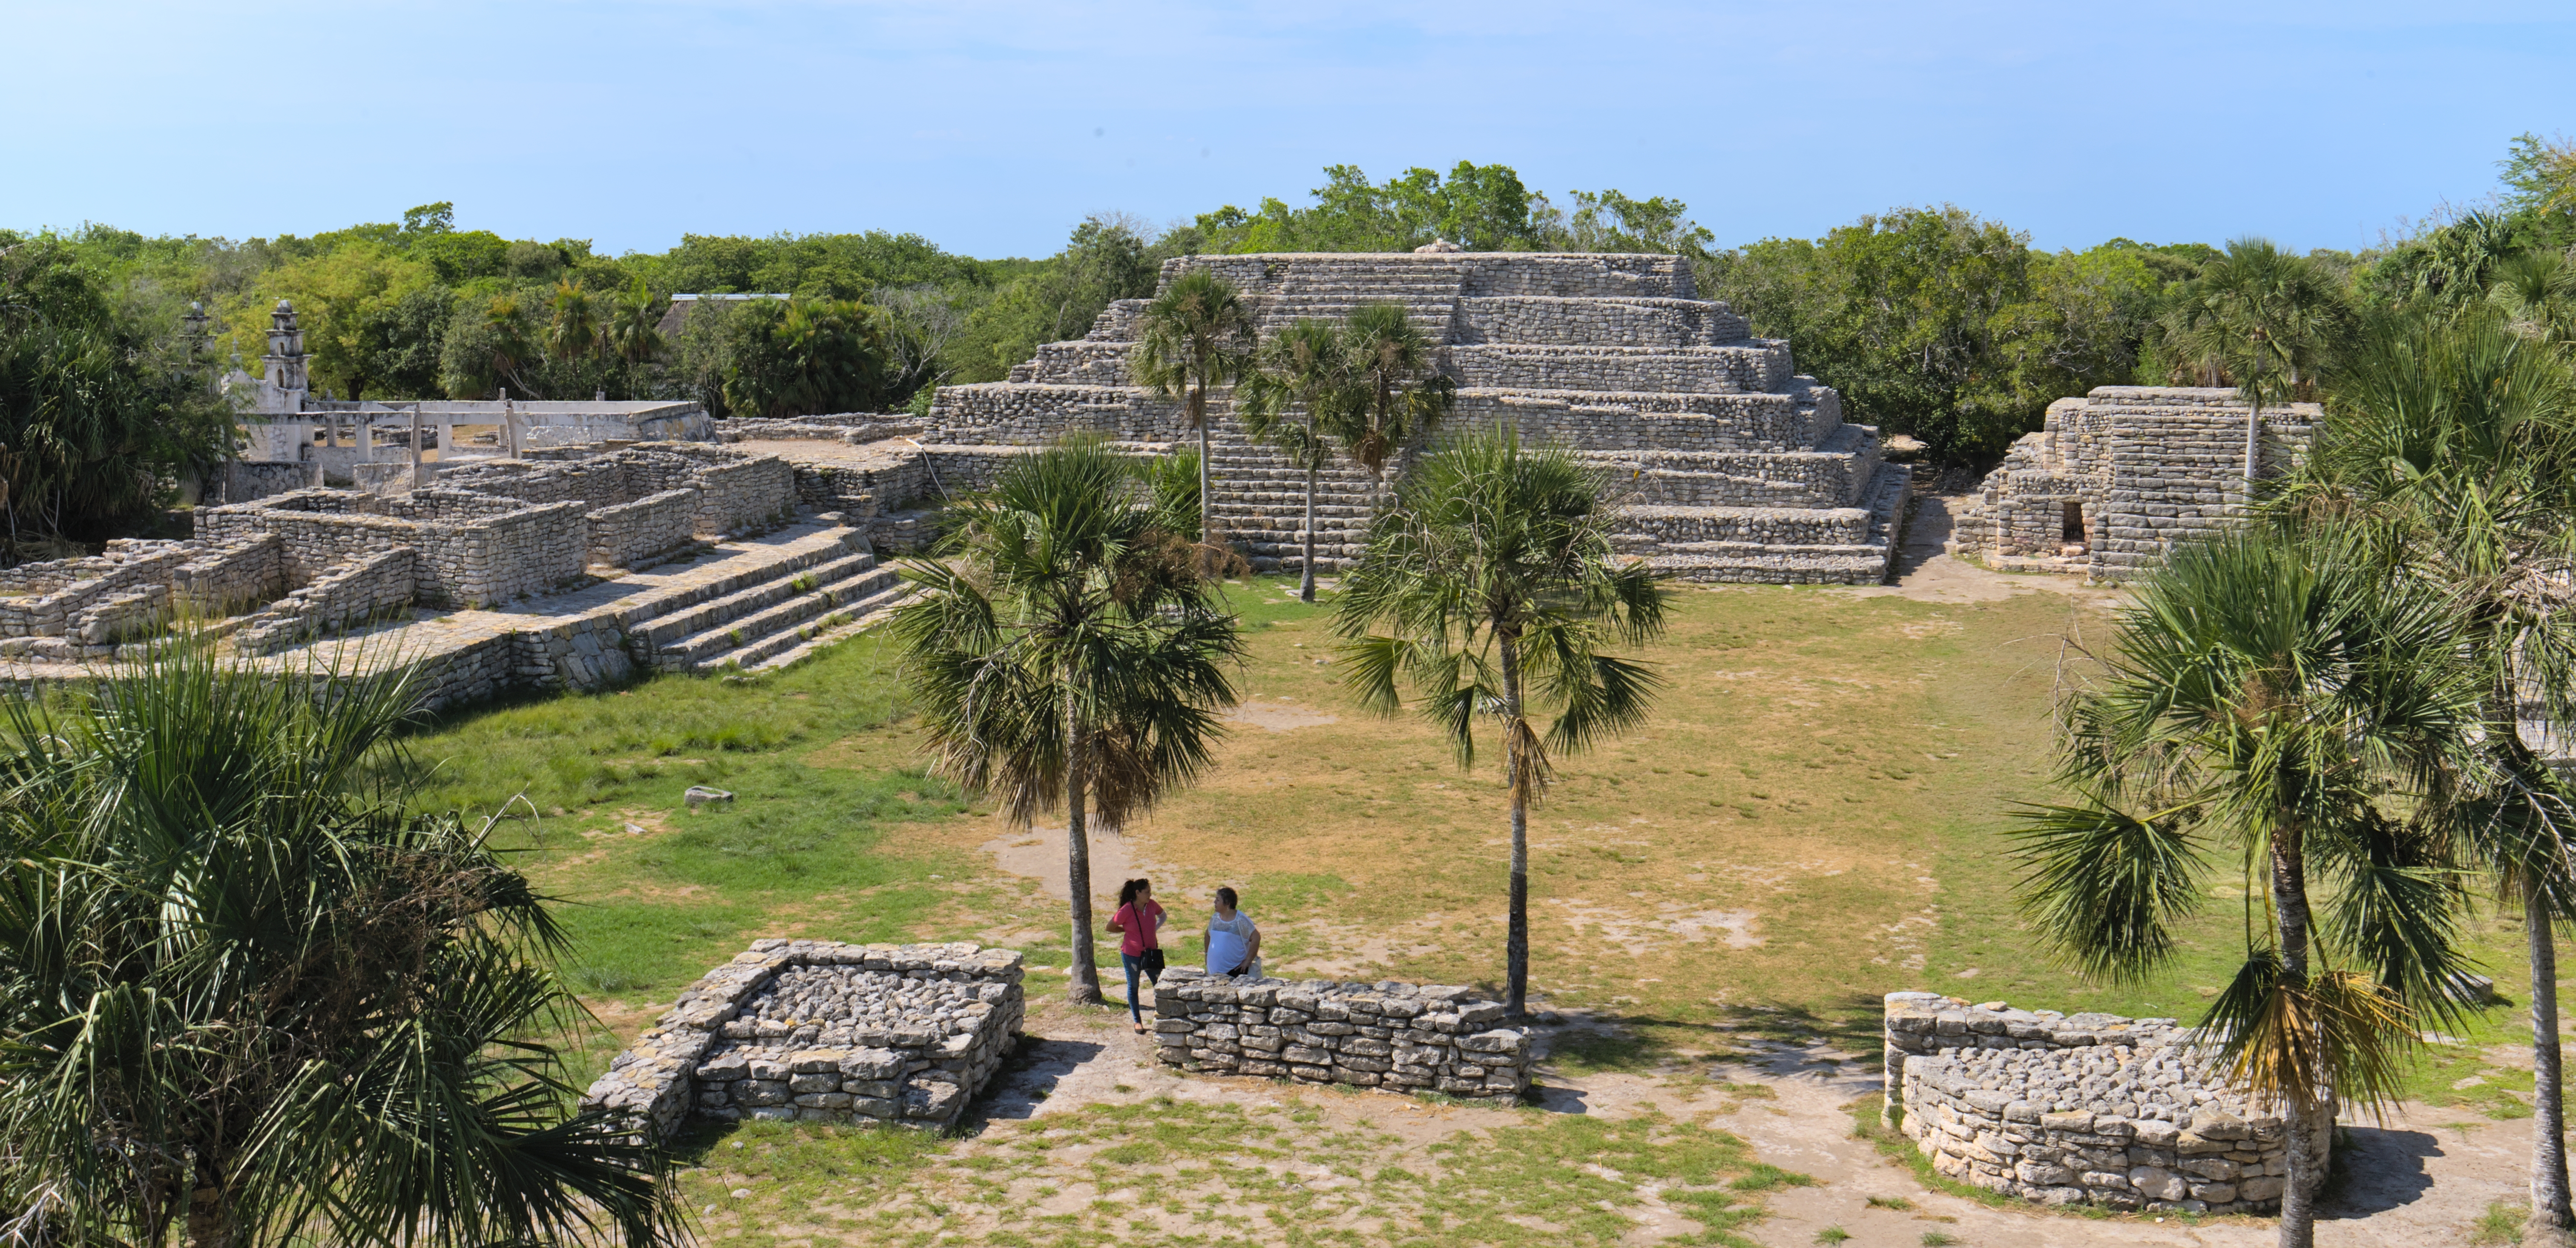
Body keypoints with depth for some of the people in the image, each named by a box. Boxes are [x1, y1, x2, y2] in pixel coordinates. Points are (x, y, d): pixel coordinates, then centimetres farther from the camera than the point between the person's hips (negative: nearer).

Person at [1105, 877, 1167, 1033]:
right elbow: (1110, 927, -8)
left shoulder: (1152, 905, -7)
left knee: (1160, 985, 2)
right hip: (1132, 954, -4)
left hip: (1151, 953, 4)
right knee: (1133, 987, 12)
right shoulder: (1127, 910, -21)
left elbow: (1162, 915, 16)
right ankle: (1137, 1021, 25)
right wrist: (1128, 931, -3)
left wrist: (1156, 928, 0)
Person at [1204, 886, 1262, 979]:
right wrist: (1207, 955, 18)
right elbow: (1209, 935, 23)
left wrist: (1248, 961, -18)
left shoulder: (1241, 920, -14)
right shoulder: (1215, 918, 6)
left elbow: (1256, 938, -19)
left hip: (1236, 970, -6)